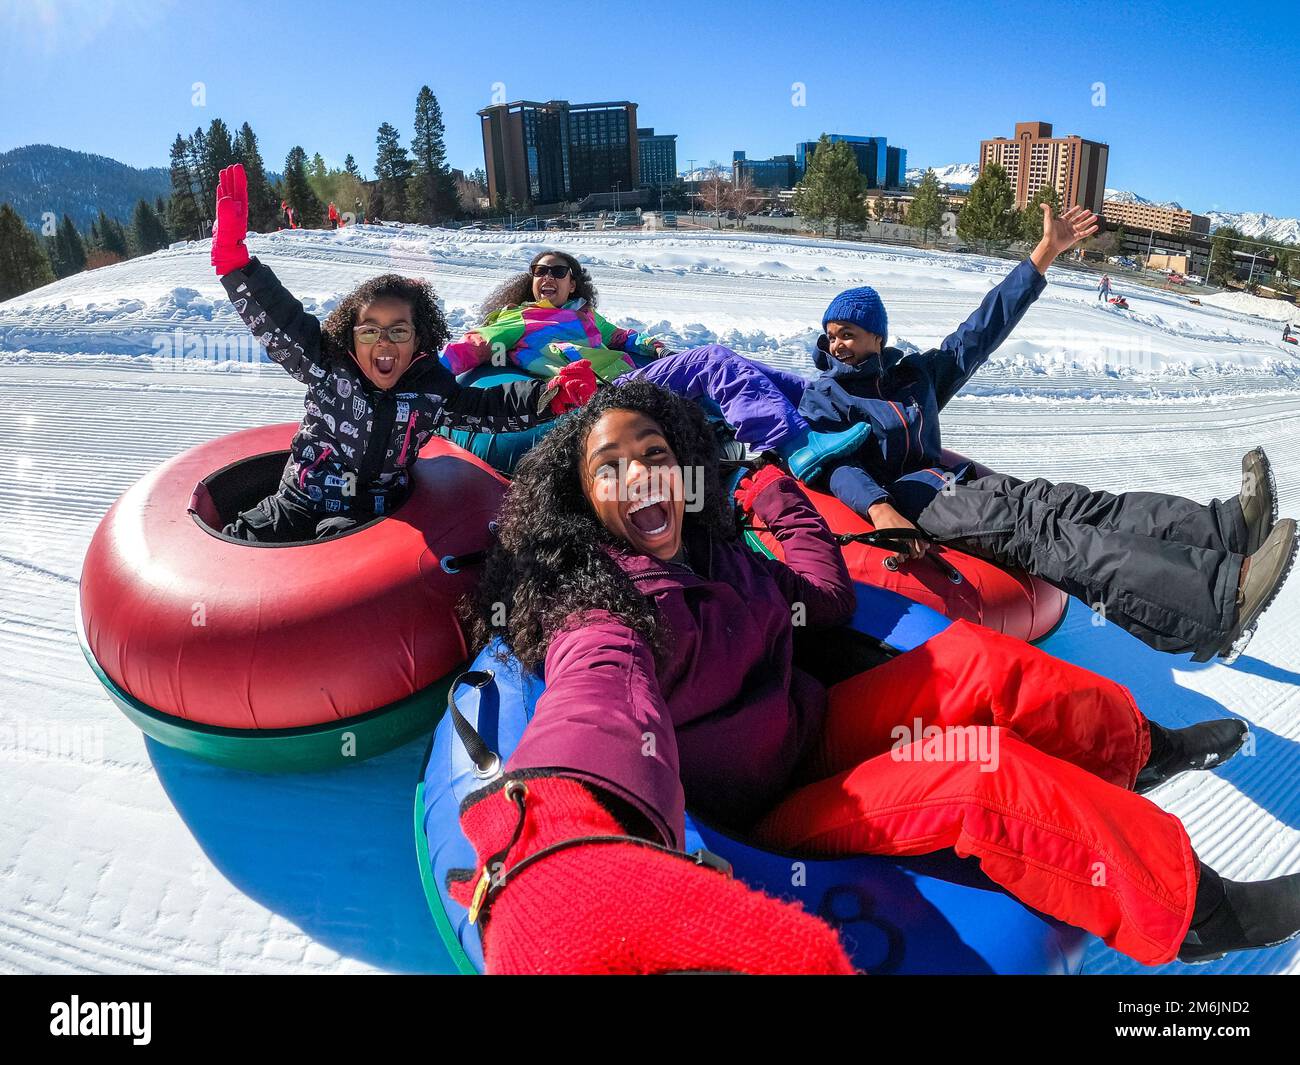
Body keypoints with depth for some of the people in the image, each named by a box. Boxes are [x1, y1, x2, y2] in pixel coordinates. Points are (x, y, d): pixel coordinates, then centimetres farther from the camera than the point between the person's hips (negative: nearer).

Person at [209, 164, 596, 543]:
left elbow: (488, 407, 2)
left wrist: (551, 396, -14)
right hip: (299, 502, 1)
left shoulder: (432, 392, -3)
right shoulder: (327, 366, -6)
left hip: (369, 515, -1)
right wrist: (234, 256, -23)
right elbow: (276, 321, -11)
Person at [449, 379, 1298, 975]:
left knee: (976, 659, 1)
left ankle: (1132, 750, 23)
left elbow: (827, 601, 14)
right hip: (774, 805, -8)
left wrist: (773, 489, 16)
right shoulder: (602, 614, -23)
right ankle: (1190, 910, 2)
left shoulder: (706, 552, 1)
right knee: (994, 782, -20)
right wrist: (557, 842, -70)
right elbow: (600, 703, -48)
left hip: (812, 727, 8)